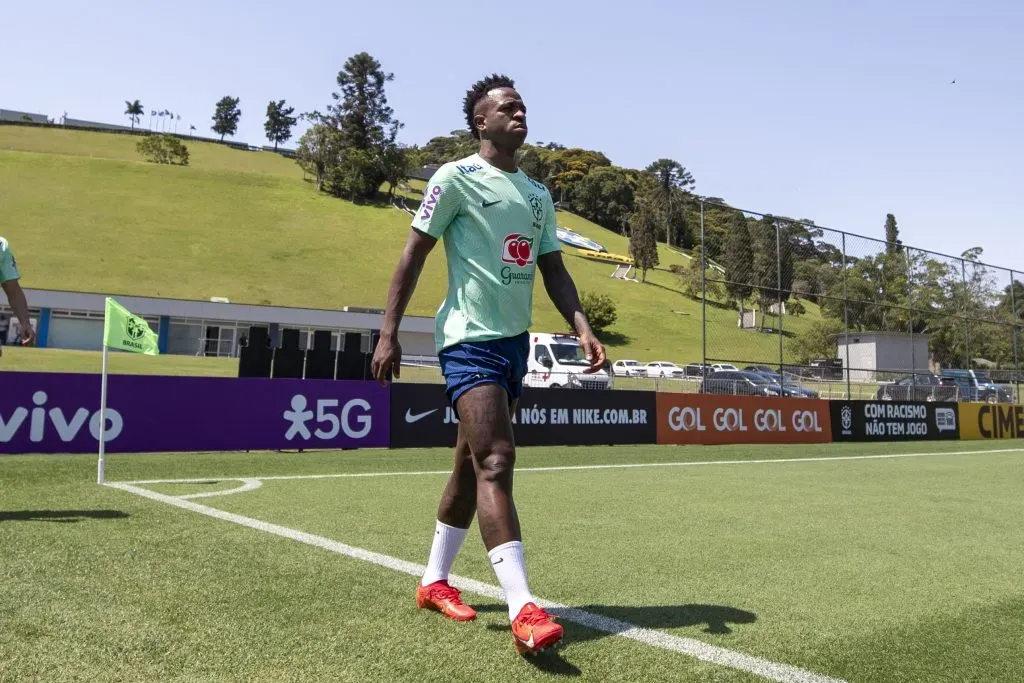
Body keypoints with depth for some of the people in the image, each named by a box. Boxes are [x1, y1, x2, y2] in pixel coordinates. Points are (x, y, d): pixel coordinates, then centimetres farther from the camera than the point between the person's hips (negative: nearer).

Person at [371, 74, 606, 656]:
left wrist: (583, 327, 0)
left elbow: (553, 270, 15)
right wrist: (389, 332, -11)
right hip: (470, 339, -7)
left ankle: (435, 581, 27)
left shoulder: (539, 194, 16)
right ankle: (523, 609, -21)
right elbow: (414, 254, -5)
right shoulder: (456, 178, -3)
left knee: (473, 464, 13)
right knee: (496, 462, -18)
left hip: (516, 341, 7)